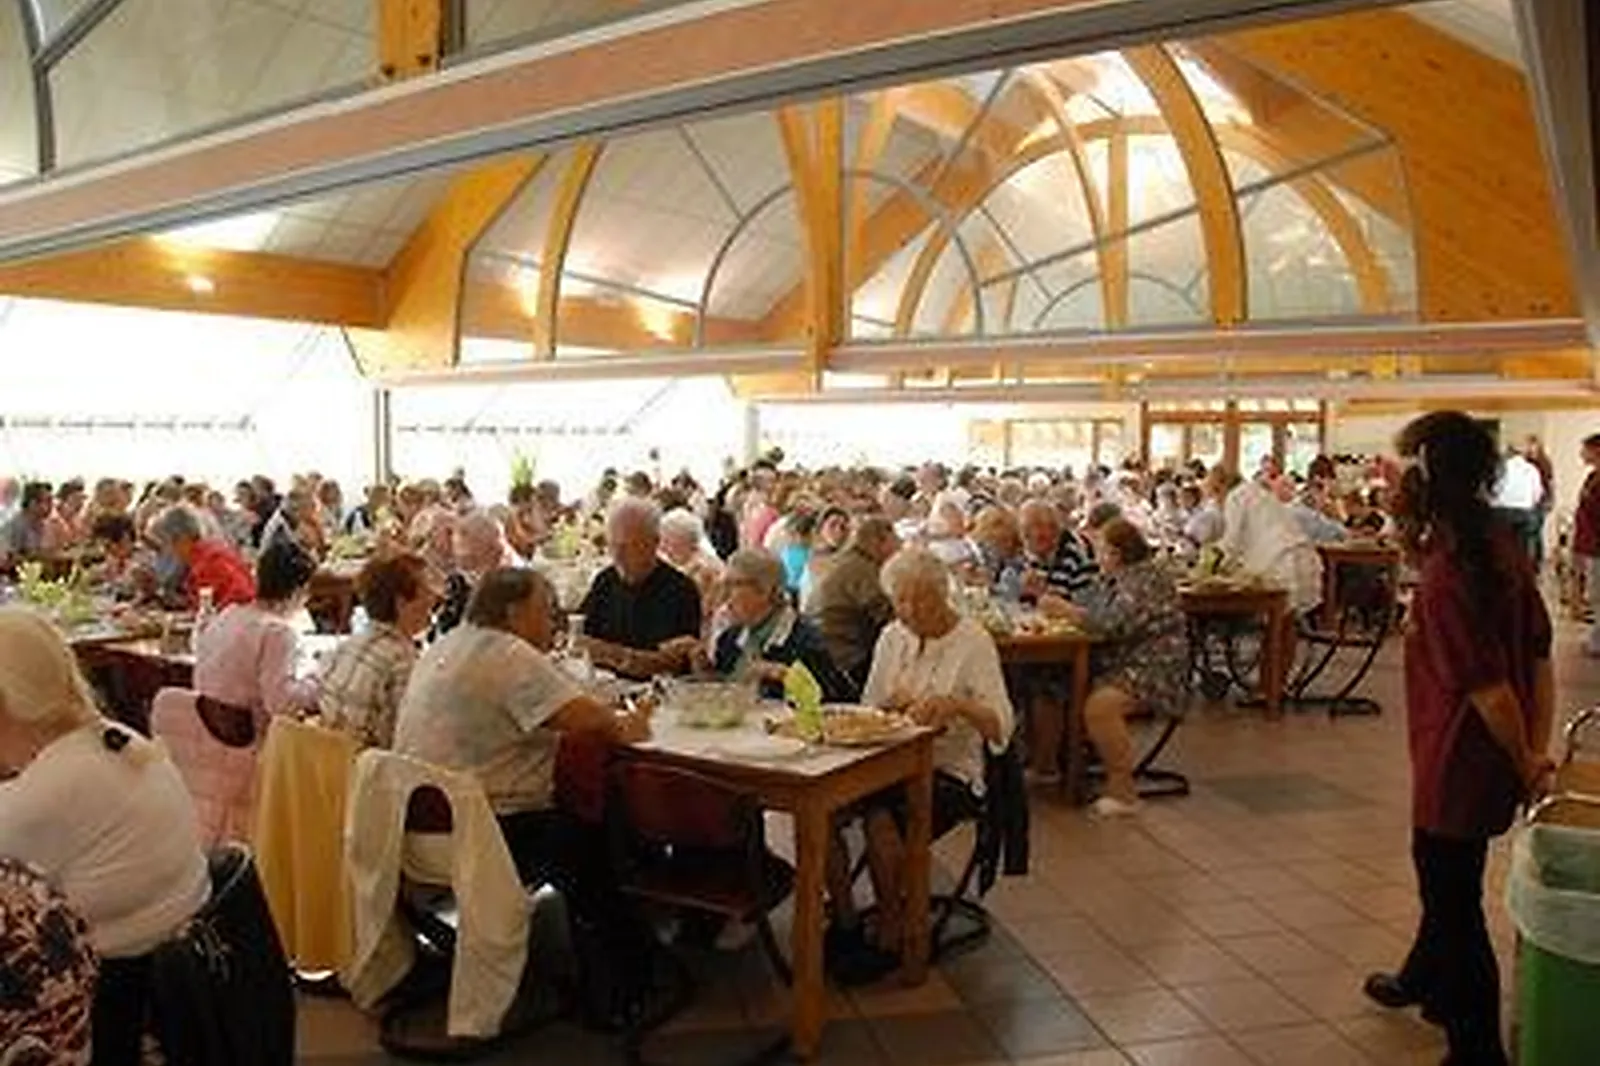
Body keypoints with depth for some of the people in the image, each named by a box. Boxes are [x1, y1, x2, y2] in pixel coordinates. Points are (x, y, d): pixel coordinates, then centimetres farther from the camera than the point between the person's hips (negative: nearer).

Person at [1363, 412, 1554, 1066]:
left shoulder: (1444, 576, -27)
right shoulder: (1504, 547, 0)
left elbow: (1489, 691, -24)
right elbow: (1540, 656, 4)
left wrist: (1527, 765, -9)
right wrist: (1538, 752, 7)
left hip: (1460, 765, -9)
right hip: (1497, 761, 9)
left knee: (1455, 906, 7)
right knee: (1445, 880, 29)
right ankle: (1423, 981, 52)